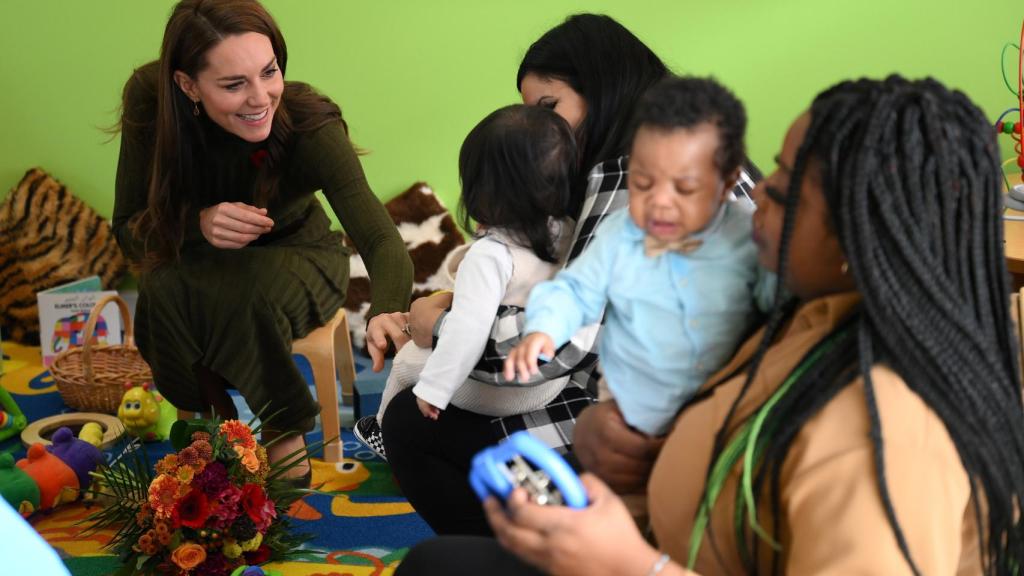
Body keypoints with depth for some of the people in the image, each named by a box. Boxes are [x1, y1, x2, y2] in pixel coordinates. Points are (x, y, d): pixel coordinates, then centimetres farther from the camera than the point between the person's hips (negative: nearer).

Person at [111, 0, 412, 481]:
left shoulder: (309, 125, -31)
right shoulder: (150, 99, -24)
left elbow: (380, 240, -40)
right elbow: (129, 228, -16)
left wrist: (386, 312, -63)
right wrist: (198, 223, -38)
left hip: (296, 256, -2)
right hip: (201, 263, 2)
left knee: (249, 293, -36)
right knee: (163, 290, -32)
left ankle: (286, 442, -13)